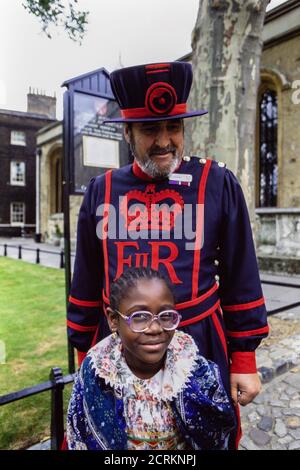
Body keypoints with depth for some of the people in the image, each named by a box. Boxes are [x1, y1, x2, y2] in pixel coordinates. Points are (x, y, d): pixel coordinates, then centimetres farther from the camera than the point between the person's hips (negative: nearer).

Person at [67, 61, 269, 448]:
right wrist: (84, 355, 10)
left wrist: (244, 359, 0)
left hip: (199, 348, -1)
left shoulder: (218, 183, -5)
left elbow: (241, 278, -1)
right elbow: (86, 284, 7)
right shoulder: (101, 190, 1)